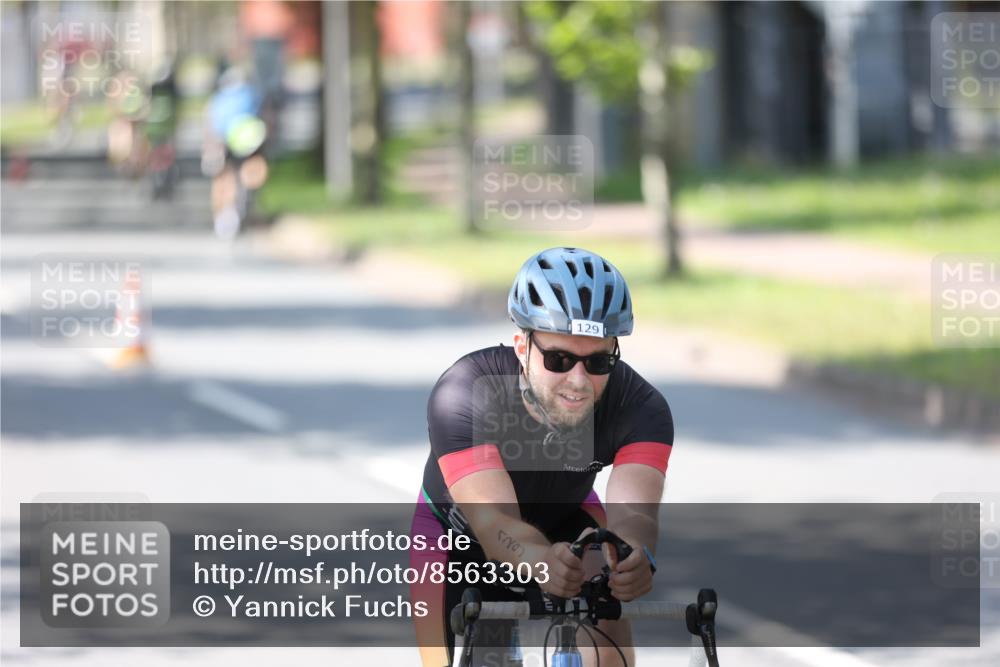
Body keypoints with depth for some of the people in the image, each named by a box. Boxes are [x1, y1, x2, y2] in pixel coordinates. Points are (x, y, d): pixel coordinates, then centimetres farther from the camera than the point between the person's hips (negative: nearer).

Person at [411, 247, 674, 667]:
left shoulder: (640, 408, -31)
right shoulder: (459, 398, -38)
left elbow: (631, 513, -45)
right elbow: (494, 524, -47)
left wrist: (635, 557, -70)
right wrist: (540, 560, -70)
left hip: (564, 522, 1)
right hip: (459, 533, -1)